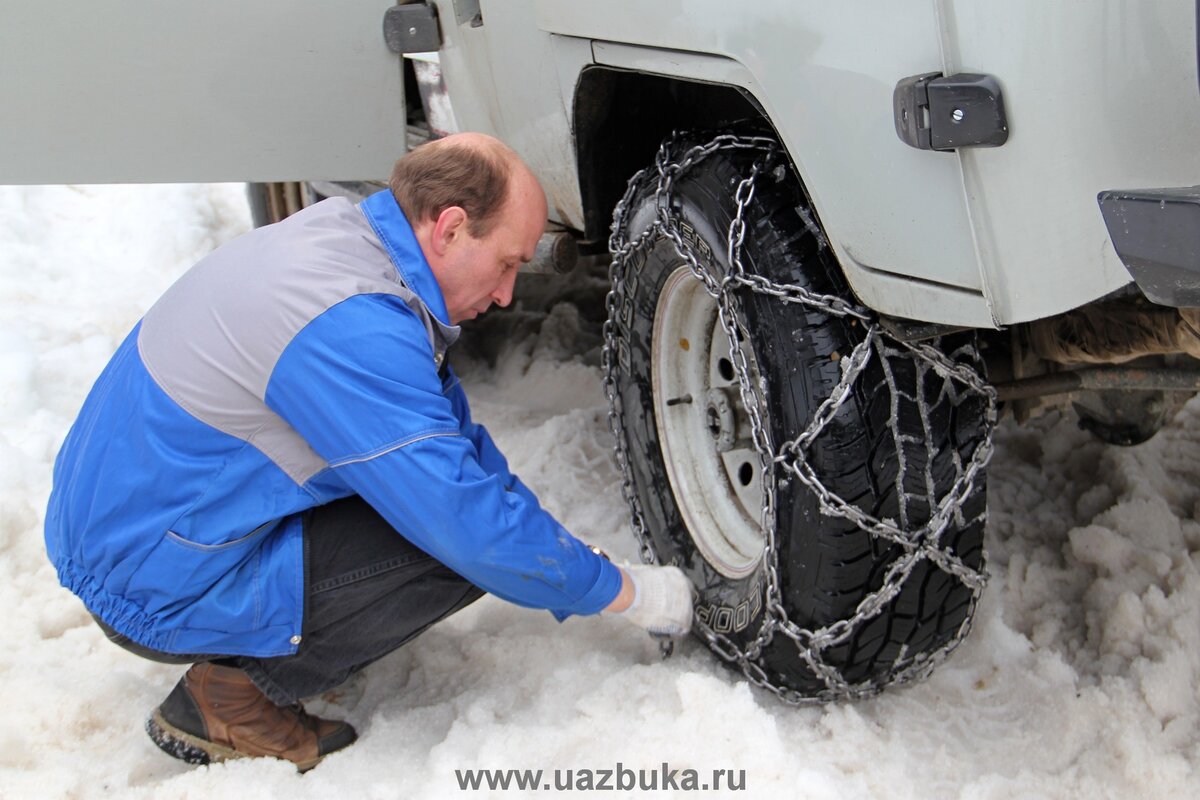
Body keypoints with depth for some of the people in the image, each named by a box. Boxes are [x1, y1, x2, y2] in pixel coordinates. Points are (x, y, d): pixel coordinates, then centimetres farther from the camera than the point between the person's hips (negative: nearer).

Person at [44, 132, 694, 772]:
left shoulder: (341, 230, 1)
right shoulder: (350, 327, -29)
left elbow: (453, 427, 11)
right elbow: (474, 527, -27)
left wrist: (561, 564, 8)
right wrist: (624, 593, -12)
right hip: (155, 590, -9)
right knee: (458, 540, -18)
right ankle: (230, 699, -4)